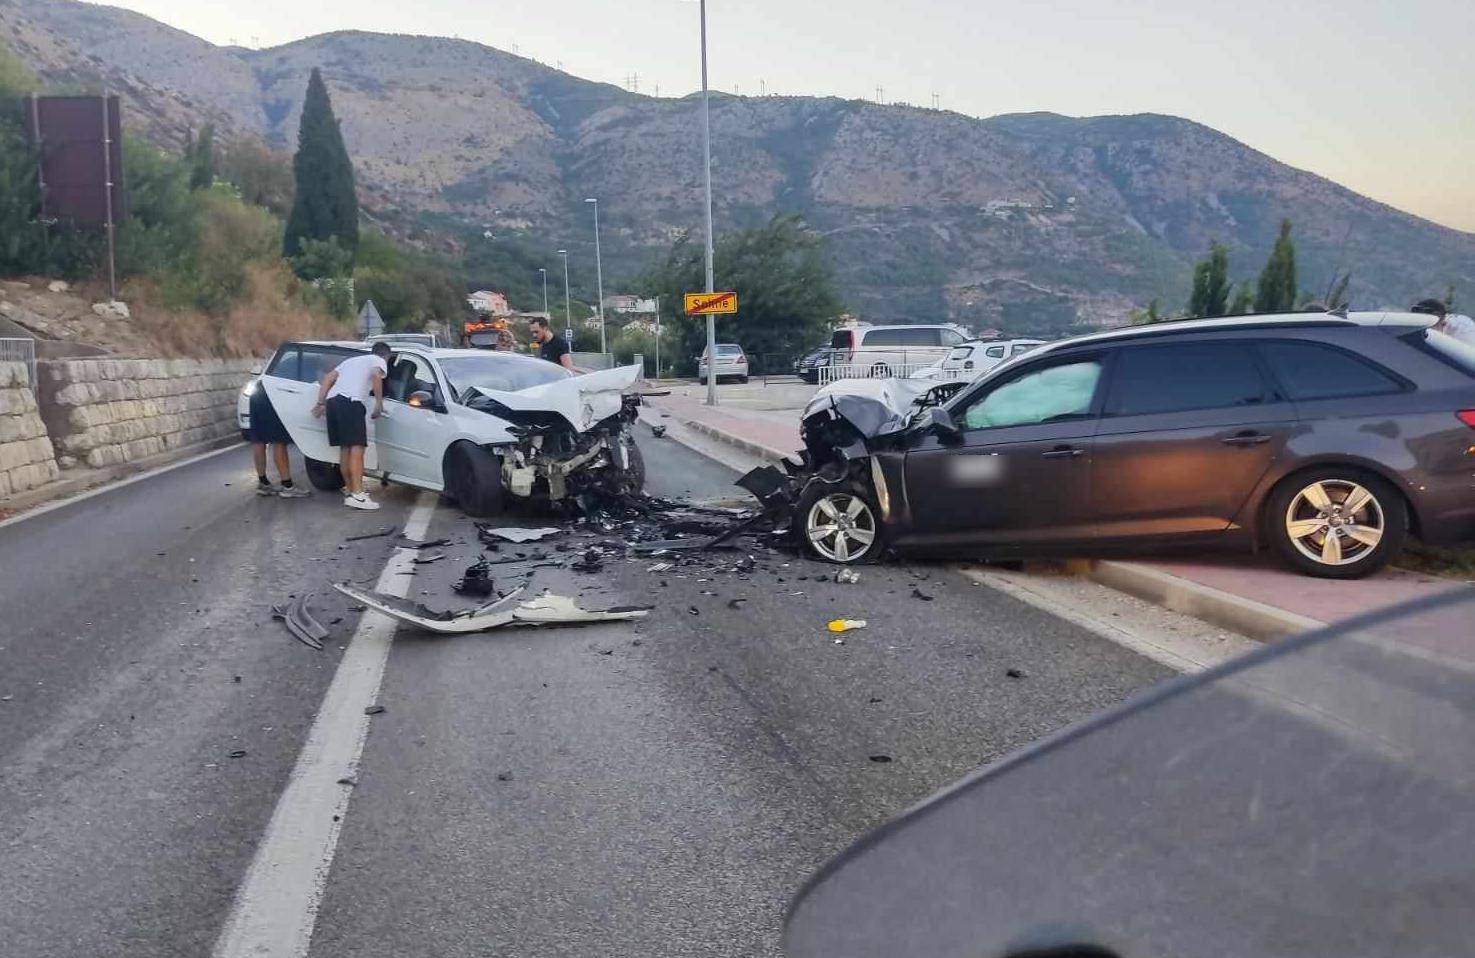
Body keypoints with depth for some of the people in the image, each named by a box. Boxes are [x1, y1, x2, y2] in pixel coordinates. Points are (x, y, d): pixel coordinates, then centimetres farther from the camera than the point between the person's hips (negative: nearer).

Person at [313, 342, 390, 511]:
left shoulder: (351, 360, 36)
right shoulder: (379, 361, 15)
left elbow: (328, 378, 27)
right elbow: (376, 375, -9)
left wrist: (320, 403, 25)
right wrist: (379, 404, -4)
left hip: (332, 400, 8)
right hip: (351, 402, -8)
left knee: (345, 447, 16)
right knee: (357, 448, -13)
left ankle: (349, 489, 23)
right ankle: (357, 495, -22)